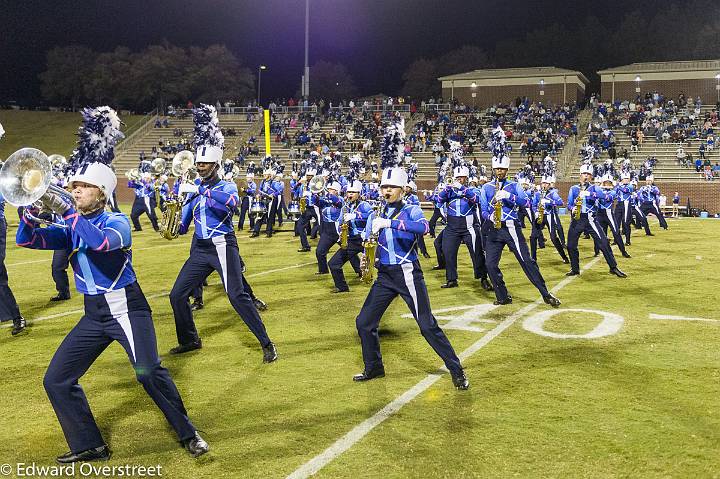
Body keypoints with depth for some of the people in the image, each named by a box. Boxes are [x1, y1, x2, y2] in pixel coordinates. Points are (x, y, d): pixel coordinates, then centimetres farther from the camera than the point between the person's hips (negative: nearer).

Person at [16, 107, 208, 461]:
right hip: (94, 315, 7)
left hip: (127, 308, -6)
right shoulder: (71, 226, 9)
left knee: (149, 372, -20)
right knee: (56, 381, 4)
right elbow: (27, 240, -2)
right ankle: (90, 447, 16)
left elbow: (102, 242, -31)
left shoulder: (117, 222, -8)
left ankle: (188, 434, -1)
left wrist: (65, 210, -31)